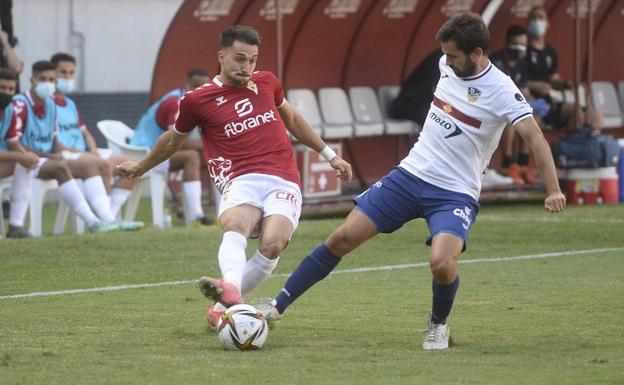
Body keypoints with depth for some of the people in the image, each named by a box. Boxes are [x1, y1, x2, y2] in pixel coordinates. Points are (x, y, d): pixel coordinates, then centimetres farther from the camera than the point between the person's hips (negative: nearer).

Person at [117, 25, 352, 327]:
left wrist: (329, 155, 38)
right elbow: (172, 140, 26)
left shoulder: (266, 82, 16)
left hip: (284, 183, 2)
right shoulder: (198, 100, 7)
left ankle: (222, 306, -17)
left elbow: (292, 119, 35)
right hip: (242, 181, -2)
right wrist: (140, 168, 40)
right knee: (235, 225, -37)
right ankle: (231, 289, -64)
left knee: (273, 244, -28)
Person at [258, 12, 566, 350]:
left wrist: (553, 190, -31)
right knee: (343, 237, -3)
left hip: (455, 194, -5)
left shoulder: (501, 91, -16)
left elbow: (535, 138, -21)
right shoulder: (448, 66, 2)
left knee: (441, 263, -29)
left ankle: (438, 325, 4)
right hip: (410, 174, 5)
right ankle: (278, 306, 7)